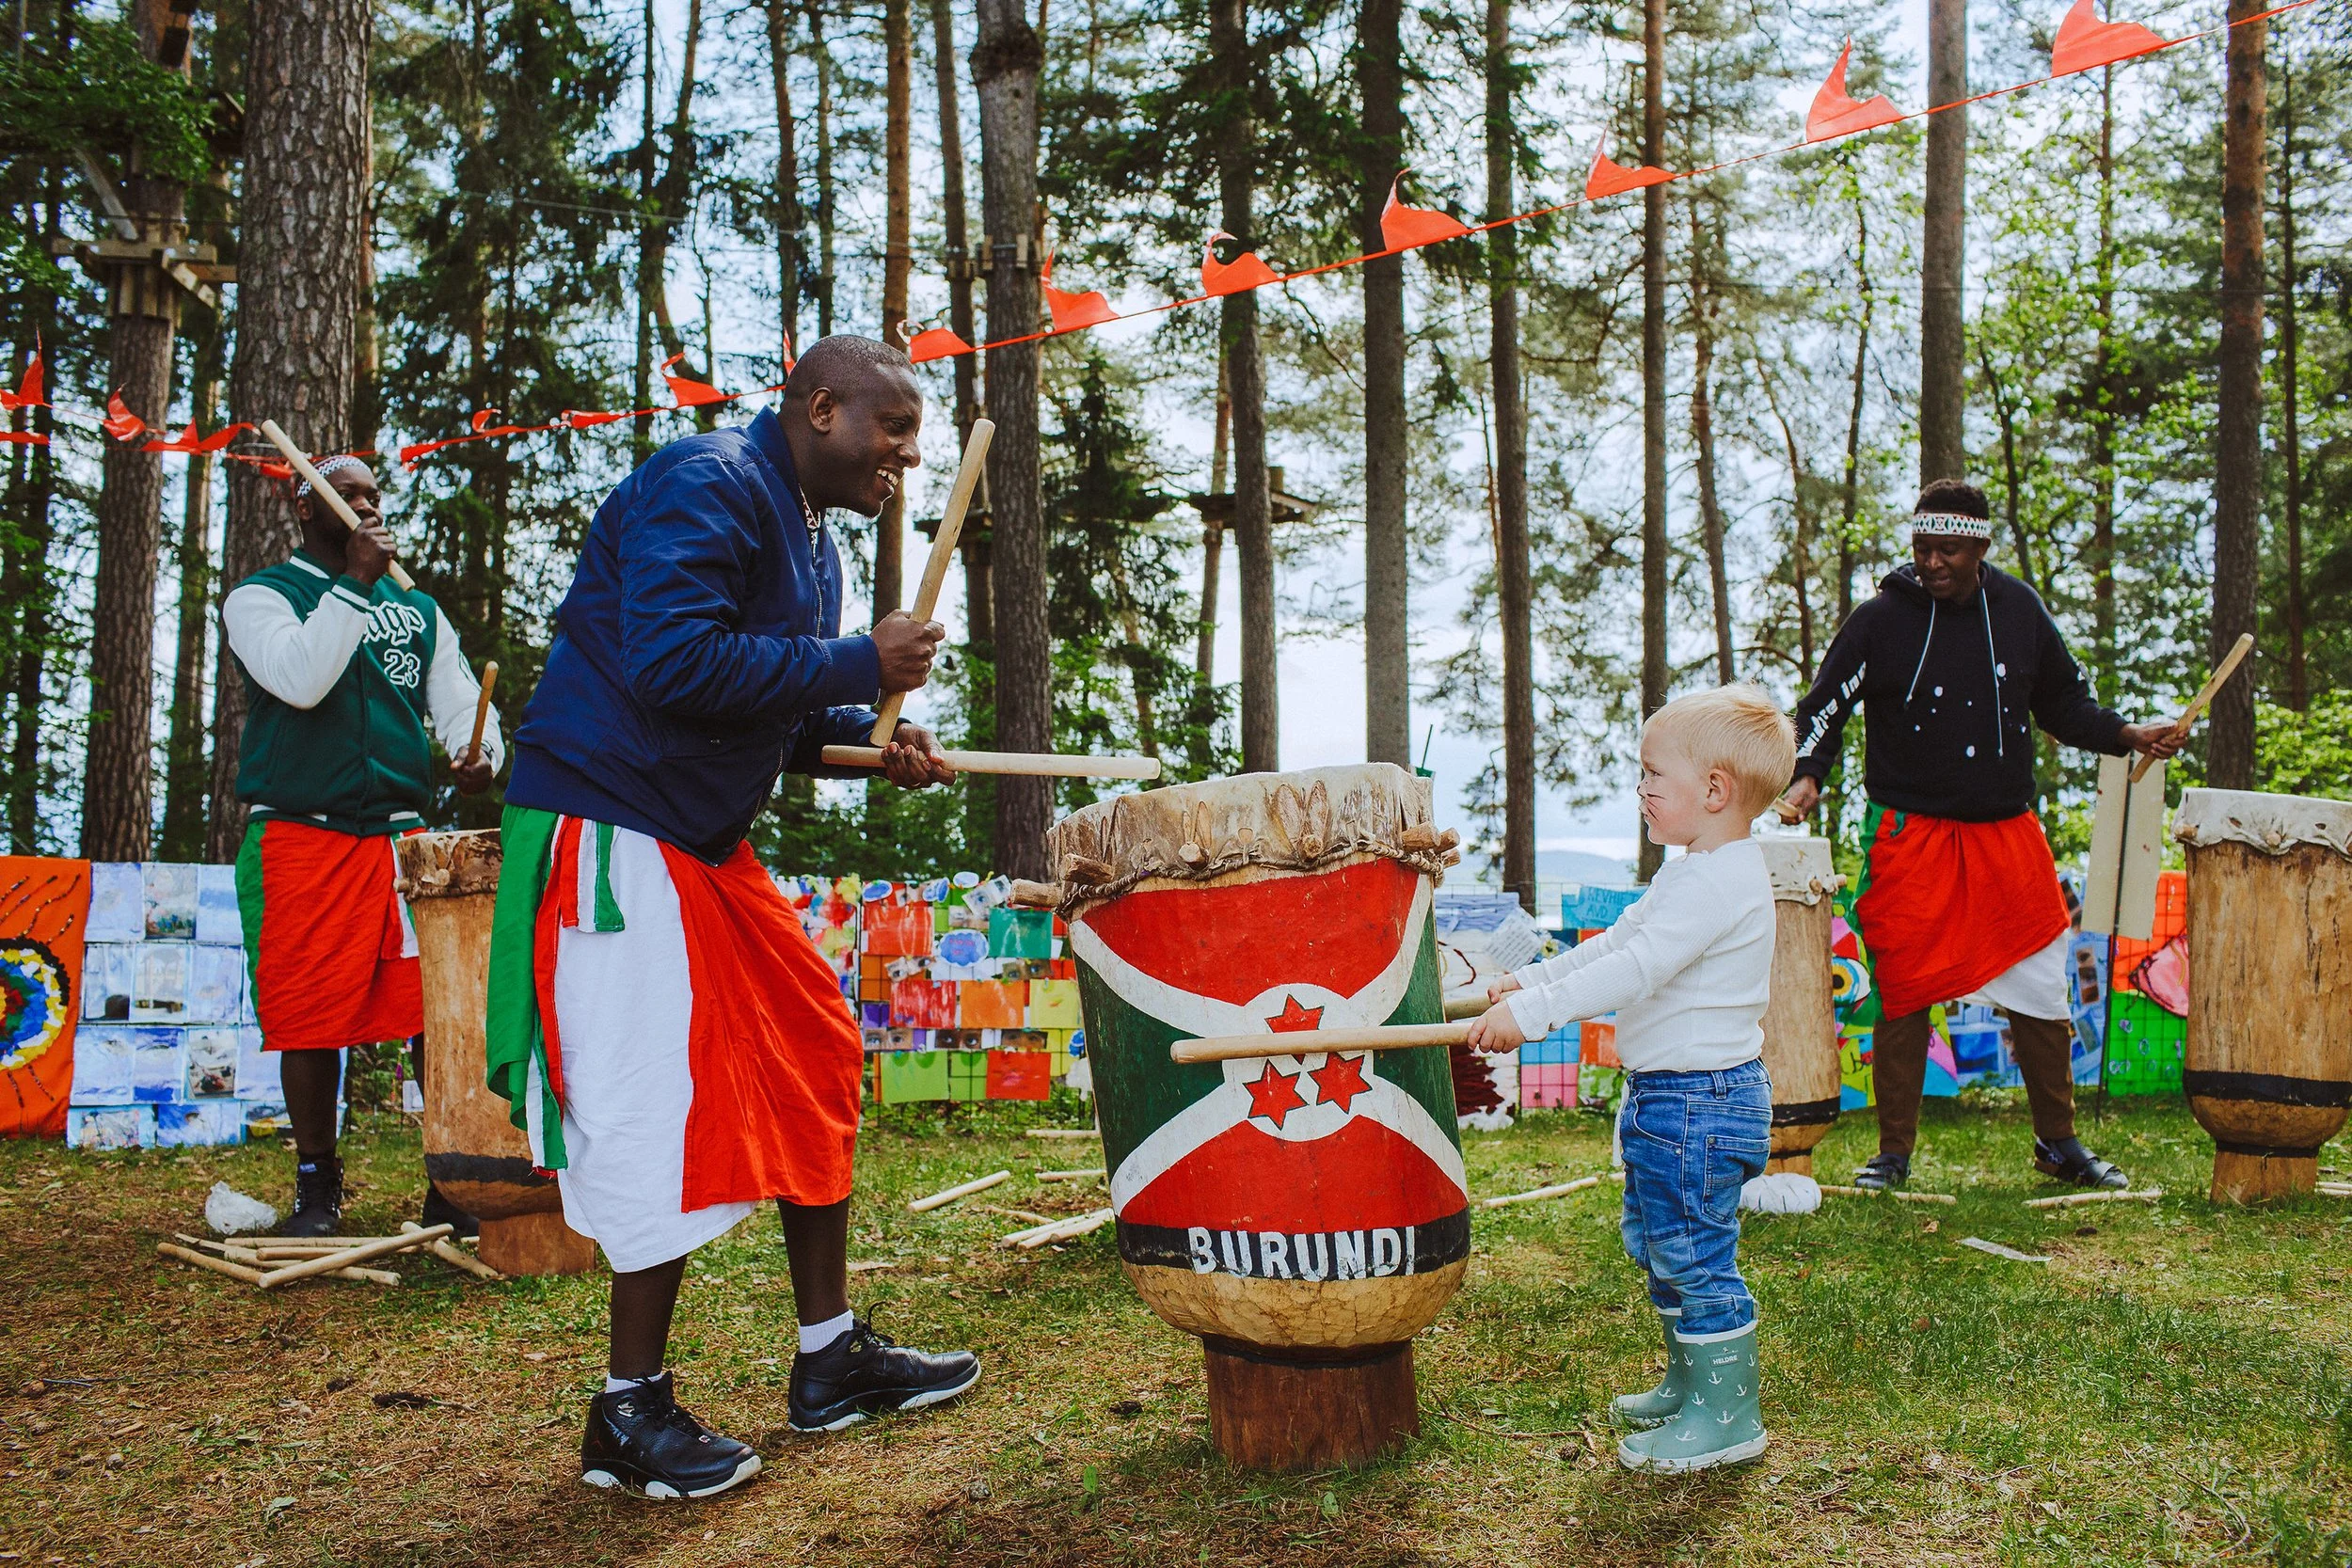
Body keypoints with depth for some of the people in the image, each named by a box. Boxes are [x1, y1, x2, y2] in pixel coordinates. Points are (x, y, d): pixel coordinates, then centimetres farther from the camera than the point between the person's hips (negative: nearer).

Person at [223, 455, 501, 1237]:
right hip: (302, 841, -3)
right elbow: (299, 680, -14)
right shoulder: (260, 596, 5)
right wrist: (356, 583, -12)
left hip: (405, 836, 3)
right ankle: (317, 1186, 17)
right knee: (310, 1021, 0)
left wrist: (479, 751, -10)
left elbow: (459, 697, 13)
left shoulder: (416, 609, 19)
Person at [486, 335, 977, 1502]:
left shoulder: (809, 538, 16)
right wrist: (861, 666, -21)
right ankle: (631, 1416, 6)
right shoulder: (707, 487, -15)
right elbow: (675, 659, -29)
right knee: (667, 1105, -9)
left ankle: (830, 1359, 20)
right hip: (610, 830, -10)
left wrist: (874, 739, 2)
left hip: (705, 844, 10)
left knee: (812, 1063, 9)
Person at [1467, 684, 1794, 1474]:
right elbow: (1614, 945, 20)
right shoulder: (1691, 873, 13)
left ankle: (1728, 1416, 10)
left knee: (1695, 1253, -2)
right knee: (1657, 1244, 21)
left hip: (1701, 1102, -11)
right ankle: (1687, 1385, 36)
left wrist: (1531, 1011, -31)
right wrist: (1530, 978, 14)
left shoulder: (1720, 882, -22)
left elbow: (1633, 971, -30)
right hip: (1666, 1095, 11)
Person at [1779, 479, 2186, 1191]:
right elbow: (1823, 709, -3)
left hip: (2008, 833, 3)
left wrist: (2127, 734, 3)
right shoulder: (1880, 619, -5)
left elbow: (2062, 702, 17)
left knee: (2042, 991, 7)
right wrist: (1806, 775, -19)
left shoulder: (2019, 610, 5)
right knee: (1903, 995, 0)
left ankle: (2059, 1144, 25)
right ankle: (1894, 1152, 13)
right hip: (1909, 835, -3)